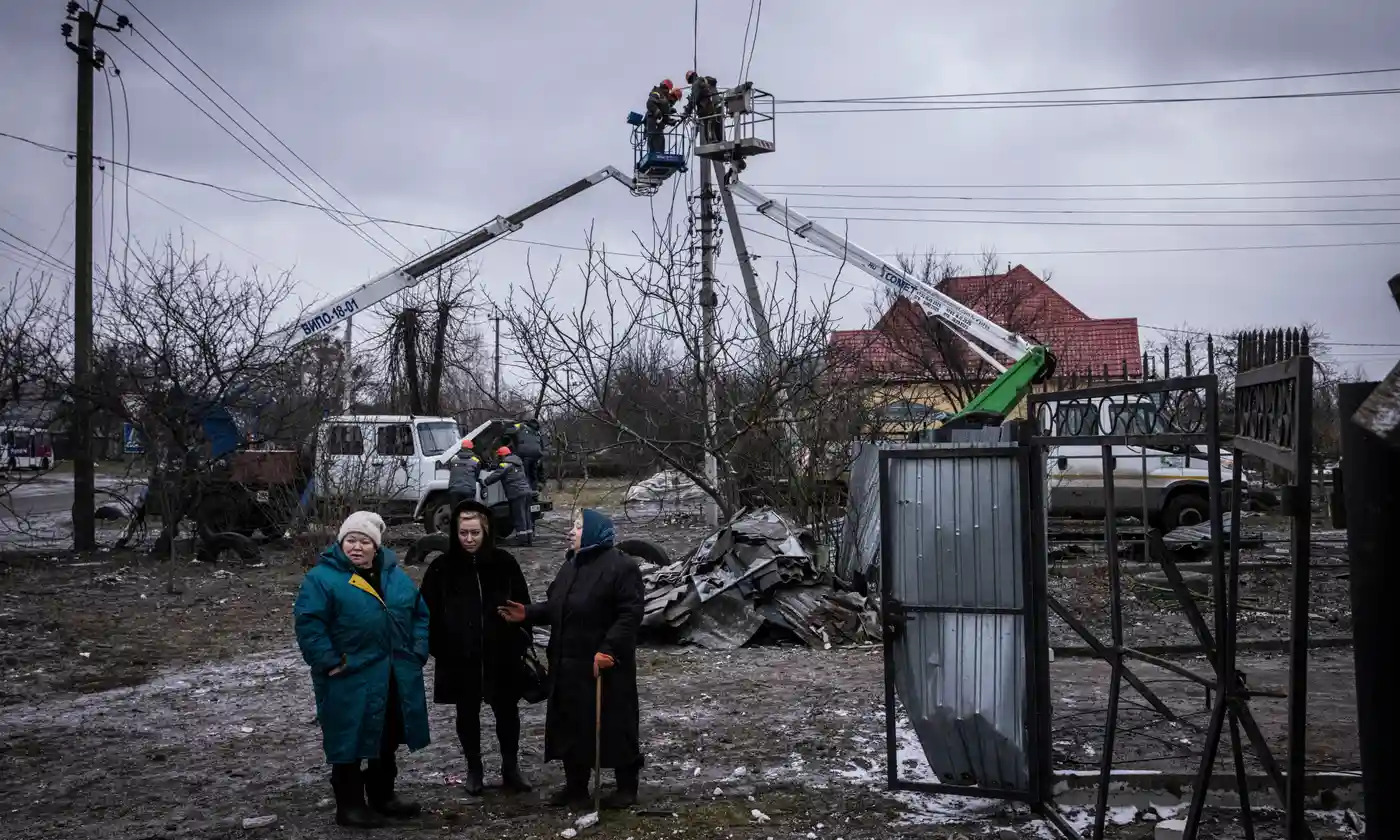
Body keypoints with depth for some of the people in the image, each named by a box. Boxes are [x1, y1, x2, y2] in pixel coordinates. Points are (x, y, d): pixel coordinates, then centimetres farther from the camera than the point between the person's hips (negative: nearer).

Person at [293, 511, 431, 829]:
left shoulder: (396, 576, 9)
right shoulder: (322, 578, -11)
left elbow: (420, 614, 15)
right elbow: (308, 624, -16)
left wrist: (418, 653, 4)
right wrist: (330, 662, -20)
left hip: (397, 680, 6)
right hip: (350, 681, -6)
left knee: (388, 741, 17)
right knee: (350, 742, 2)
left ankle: (383, 796, 32)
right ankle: (349, 804, 14)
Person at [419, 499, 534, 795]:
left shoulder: (504, 562, -2)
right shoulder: (442, 567, -4)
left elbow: (522, 605, 3)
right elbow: (430, 612, 0)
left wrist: (521, 643, -1)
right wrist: (438, 648, -6)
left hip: (501, 653, 0)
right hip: (459, 656, 0)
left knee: (507, 709, 7)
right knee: (467, 712, 11)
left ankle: (510, 767, 23)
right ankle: (474, 769, 25)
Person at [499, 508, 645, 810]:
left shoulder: (621, 566, -13)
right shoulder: (571, 565, 15)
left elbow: (630, 614, -19)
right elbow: (555, 607, 19)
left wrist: (609, 649, -25)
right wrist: (528, 614, 2)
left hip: (604, 665, -8)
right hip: (568, 665, 8)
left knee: (614, 725, 1)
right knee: (571, 725, 13)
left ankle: (627, 787, 12)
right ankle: (576, 785, 25)